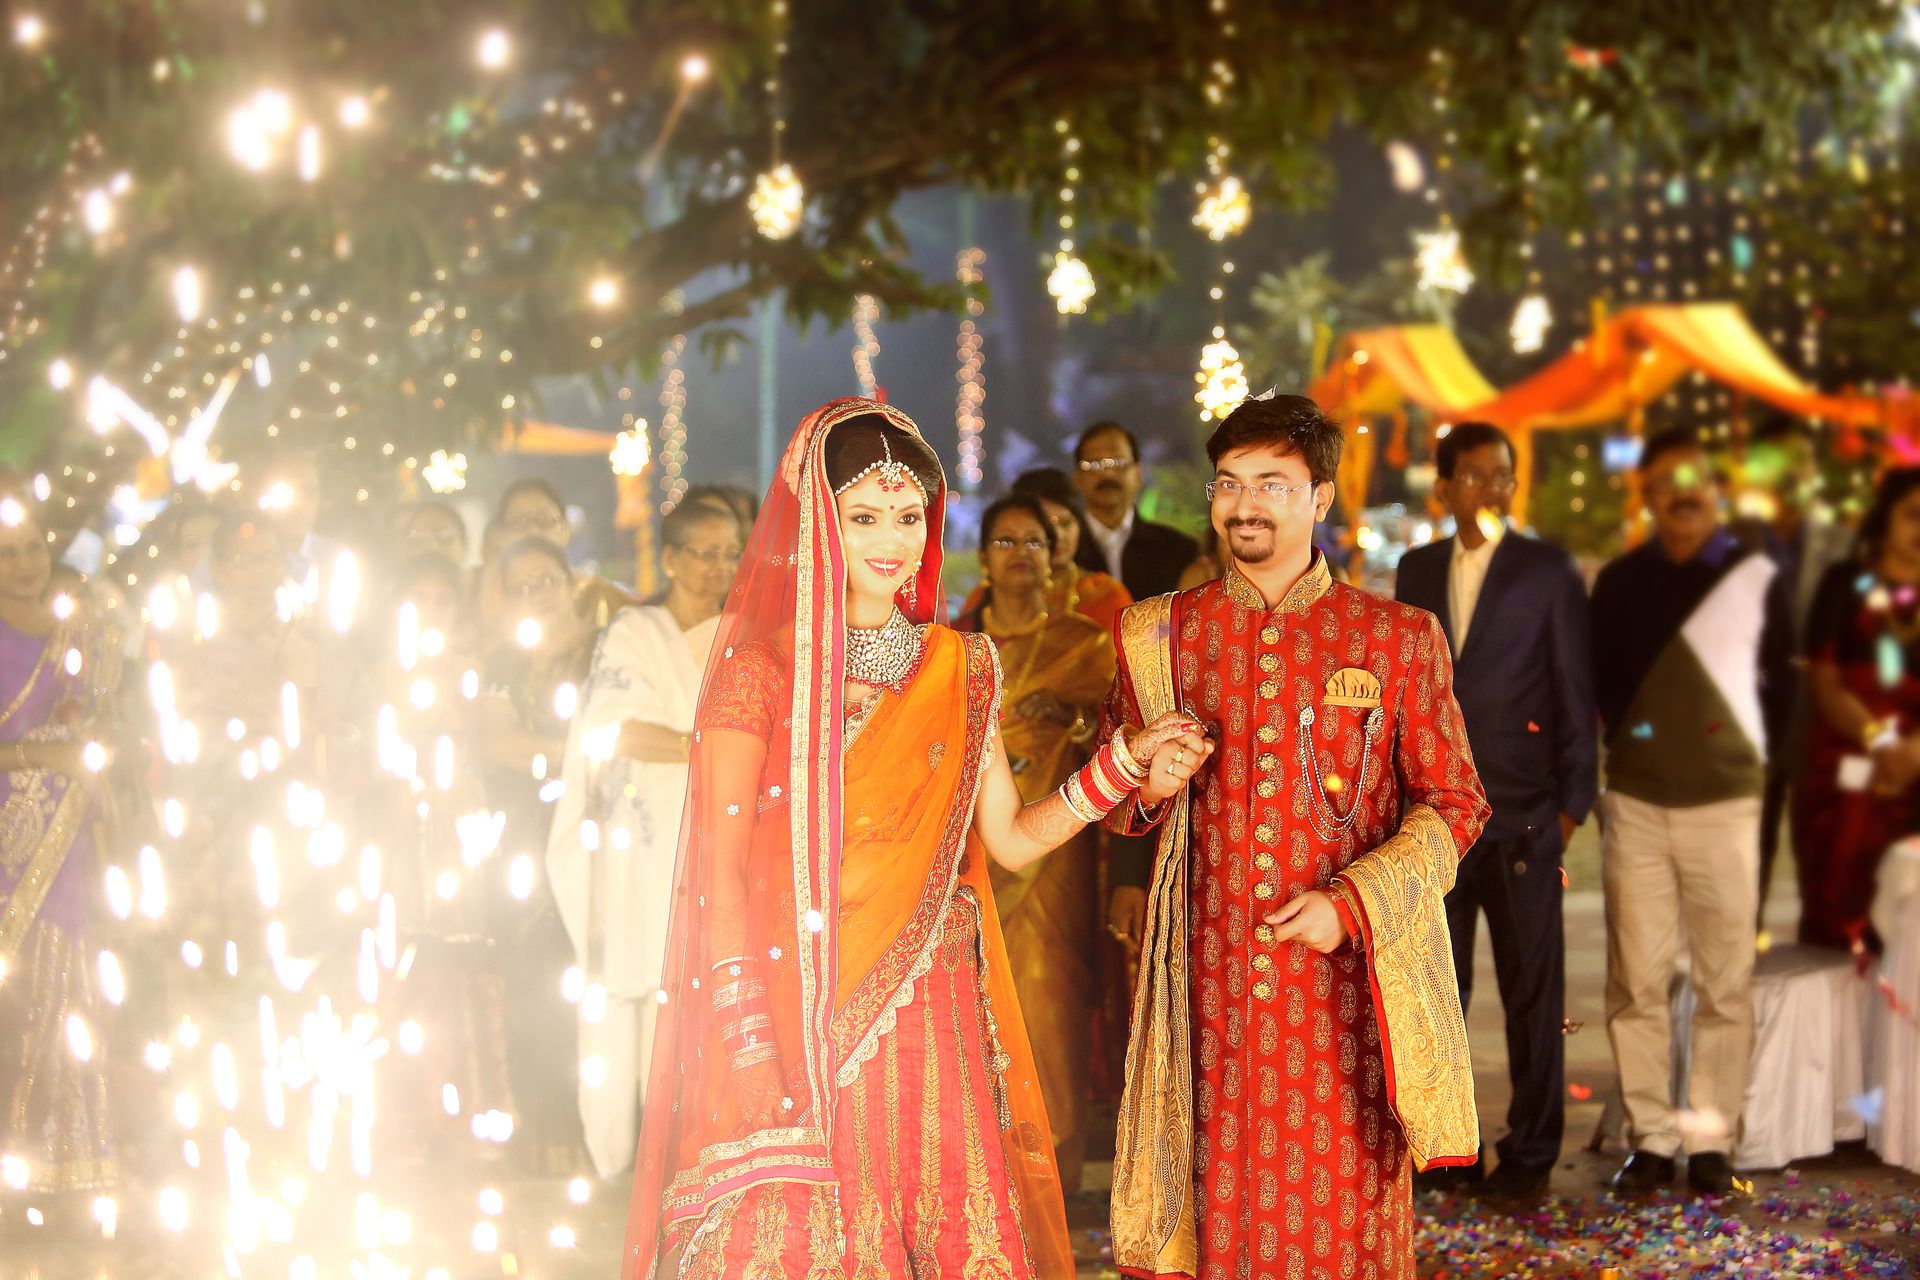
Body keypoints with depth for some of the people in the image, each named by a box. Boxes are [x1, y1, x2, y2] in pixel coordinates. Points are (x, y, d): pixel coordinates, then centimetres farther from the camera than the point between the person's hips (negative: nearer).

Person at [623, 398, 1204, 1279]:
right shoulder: (763, 666, -2)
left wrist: (1126, 762, 2)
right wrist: (746, 1027, -13)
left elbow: (1009, 837, 12)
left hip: (926, 1016, 4)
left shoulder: (958, 669, 11)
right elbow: (721, 861, -5)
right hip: (793, 1013, -3)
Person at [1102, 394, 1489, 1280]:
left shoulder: (1398, 639, 2)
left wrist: (1349, 904, -9)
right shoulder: (1164, 635, 8)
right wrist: (1147, 789, -6)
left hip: (1342, 983, -1)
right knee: (1213, 1203, 2)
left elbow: (1454, 801, 4)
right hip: (1209, 983, 1)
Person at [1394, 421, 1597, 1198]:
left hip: (1521, 813, -3)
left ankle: (1531, 1154, 10)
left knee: (1532, 989, 2)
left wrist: (1573, 801, -5)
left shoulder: (1547, 571, 1)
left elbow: (1576, 690, 0)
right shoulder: (1417, 571, 12)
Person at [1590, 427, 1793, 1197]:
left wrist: (1753, 758, 2)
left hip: (1724, 802, -2)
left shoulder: (1755, 578, 2)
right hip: (1634, 806, 2)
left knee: (1725, 980, 0)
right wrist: (1628, 741, 6)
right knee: (1636, 980, 1)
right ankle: (1650, 1137, 9)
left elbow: (1784, 679, 6)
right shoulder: (1618, 583, 9)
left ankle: (1711, 1138, 8)